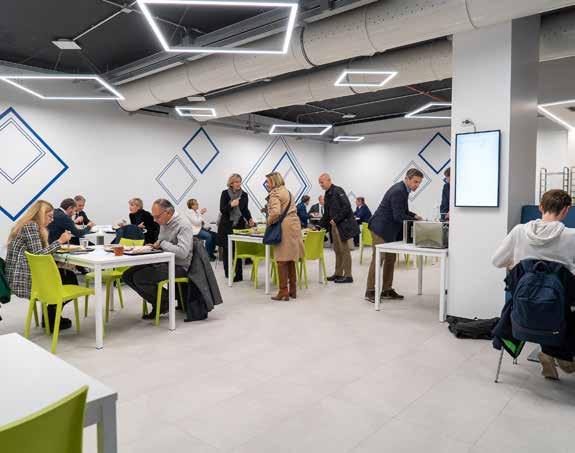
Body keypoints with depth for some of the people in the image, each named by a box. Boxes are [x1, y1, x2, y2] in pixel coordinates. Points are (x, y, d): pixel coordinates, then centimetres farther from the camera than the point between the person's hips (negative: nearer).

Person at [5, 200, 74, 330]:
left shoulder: (31, 226, 16)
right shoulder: (30, 226, -14)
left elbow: (42, 251, 11)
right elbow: (38, 255, -22)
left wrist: (62, 240, 4)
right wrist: (59, 241, -16)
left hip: (24, 276, 10)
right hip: (24, 280, -10)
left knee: (69, 275, 10)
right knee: (70, 281, -1)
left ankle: (51, 315, 18)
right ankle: (51, 319, 15)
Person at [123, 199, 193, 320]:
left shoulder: (183, 225, -18)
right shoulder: (164, 222, 9)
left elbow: (182, 252, -30)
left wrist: (162, 243, -19)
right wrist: (154, 245, 3)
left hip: (178, 266, -9)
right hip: (162, 261, 9)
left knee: (139, 278, -22)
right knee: (127, 275, 1)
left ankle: (165, 302, 0)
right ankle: (157, 302, 8)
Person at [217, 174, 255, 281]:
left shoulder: (244, 195, 4)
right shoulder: (225, 193, -3)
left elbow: (245, 210, 11)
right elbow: (222, 210, -6)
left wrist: (249, 219, -6)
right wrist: (231, 205, -24)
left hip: (239, 225, 1)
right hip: (226, 225, -1)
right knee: (227, 249, 5)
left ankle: (238, 275, -3)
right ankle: (228, 272, 20)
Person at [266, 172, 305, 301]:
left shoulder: (275, 193, -8)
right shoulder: (287, 191, 20)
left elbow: (276, 212, -23)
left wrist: (269, 221, -5)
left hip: (284, 228, -9)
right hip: (294, 224, 9)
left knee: (282, 261, -3)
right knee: (290, 260, 14)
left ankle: (283, 292, 1)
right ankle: (293, 290, 20)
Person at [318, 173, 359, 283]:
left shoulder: (338, 191, -11)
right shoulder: (327, 195, 15)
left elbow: (347, 207, -19)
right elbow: (326, 213, 22)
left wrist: (336, 220, -16)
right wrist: (320, 226, 15)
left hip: (343, 225, -8)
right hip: (334, 226, 8)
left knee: (344, 250, -3)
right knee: (337, 250, 11)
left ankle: (348, 275, 4)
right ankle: (338, 274, 19)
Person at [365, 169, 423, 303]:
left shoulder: (403, 190, 10)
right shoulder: (398, 191, -21)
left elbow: (402, 211, 20)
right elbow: (398, 216, -24)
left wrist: (414, 216, 5)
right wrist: (416, 221, -16)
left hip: (390, 230, 10)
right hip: (381, 229, -10)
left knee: (390, 260, 11)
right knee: (378, 259, -7)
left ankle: (387, 290, 18)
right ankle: (370, 291, -1)